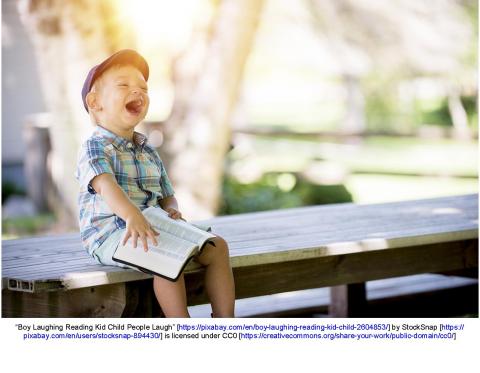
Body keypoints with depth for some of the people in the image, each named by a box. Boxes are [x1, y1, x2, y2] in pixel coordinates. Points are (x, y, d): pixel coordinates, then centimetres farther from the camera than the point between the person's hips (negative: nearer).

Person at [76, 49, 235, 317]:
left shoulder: (148, 152, 19)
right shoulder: (95, 147, -7)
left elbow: (167, 196, 21)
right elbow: (105, 185, -27)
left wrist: (172, 211, -5)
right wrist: (132, 215, -46)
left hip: (153, 228, 8)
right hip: (110, 234, -8)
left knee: (217, 246, -3)